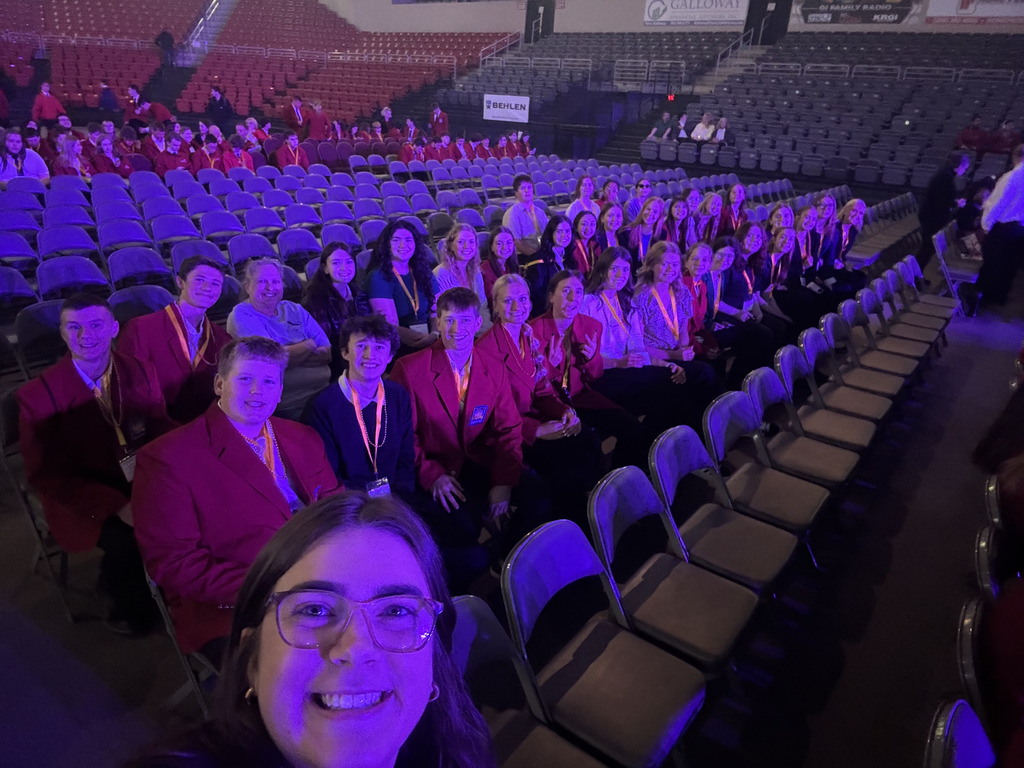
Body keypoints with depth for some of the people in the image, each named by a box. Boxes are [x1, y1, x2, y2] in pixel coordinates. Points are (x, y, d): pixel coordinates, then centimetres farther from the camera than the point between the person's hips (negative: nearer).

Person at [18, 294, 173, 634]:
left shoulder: (141, 372, 1)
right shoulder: (38, 395, -9)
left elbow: (163, 433, 3)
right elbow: (46, 474, -11)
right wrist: (117, 507, -25)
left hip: (143, 486, 4)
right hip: (83, 500, -3)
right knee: (127, 539, -30)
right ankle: (130, 608, 5)